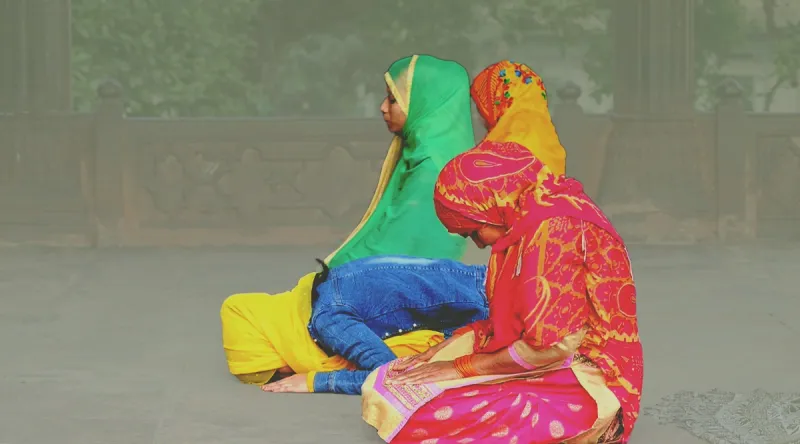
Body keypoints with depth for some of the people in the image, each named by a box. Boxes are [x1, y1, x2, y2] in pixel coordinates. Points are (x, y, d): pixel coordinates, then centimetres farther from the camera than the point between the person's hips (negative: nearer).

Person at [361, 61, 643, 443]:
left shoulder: (551, 228, -19)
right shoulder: (526, 225, 12)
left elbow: (550, 346, -21)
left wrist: (459, 367, -11)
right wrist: (452, 347, 6)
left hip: (585, 382, -11)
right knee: (387, 385, 1)